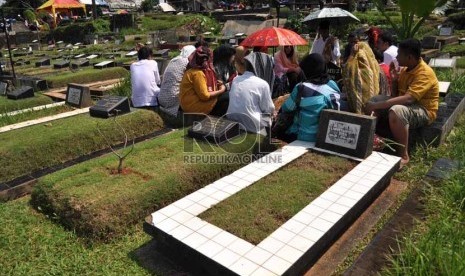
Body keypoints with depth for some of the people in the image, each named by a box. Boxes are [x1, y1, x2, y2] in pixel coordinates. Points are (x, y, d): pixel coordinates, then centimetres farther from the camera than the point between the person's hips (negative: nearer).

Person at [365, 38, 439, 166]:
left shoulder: (425, 73, -23)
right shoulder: (406, 69, 4)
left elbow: (408, 99, -36)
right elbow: (395, 95, 11)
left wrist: (377, 105, -36)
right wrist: (394, 79, -6)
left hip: (423, 111, -9)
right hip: (405, 104, 9)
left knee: (396, 111, -40)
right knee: (371, 101, 0)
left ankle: (404, 156, -28)